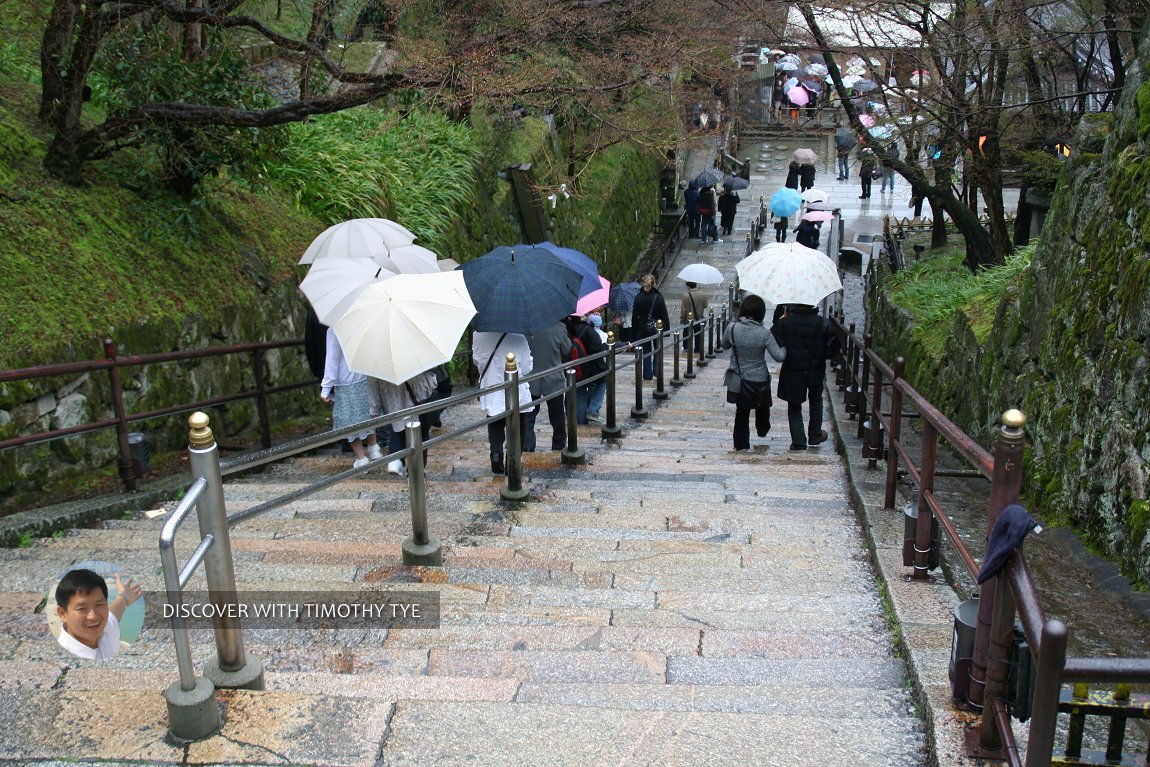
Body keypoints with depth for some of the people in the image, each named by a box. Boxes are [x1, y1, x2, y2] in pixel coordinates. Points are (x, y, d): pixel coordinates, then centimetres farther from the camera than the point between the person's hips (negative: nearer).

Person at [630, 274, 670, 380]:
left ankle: (648, 375, 10)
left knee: (646, 351, 9)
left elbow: (634, 316, -3)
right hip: (657, 327, 0)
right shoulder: (659, 297, -9)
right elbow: (664, 315, -6)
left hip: (643, 328, 1)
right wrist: (667, 328, 2)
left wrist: (634, 331, 4)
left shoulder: (638, 298, -7)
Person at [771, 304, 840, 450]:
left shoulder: (783, 323, -16)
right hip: (816, 371, 1)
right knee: (816, 400, 27)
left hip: (792, 372, -1)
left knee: (794, 406, 13)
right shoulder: (823, 324, -13)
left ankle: (799, 442, 9)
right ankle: (815, 434, 36)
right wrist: (819, 356, 9)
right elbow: (833, 350, -8)